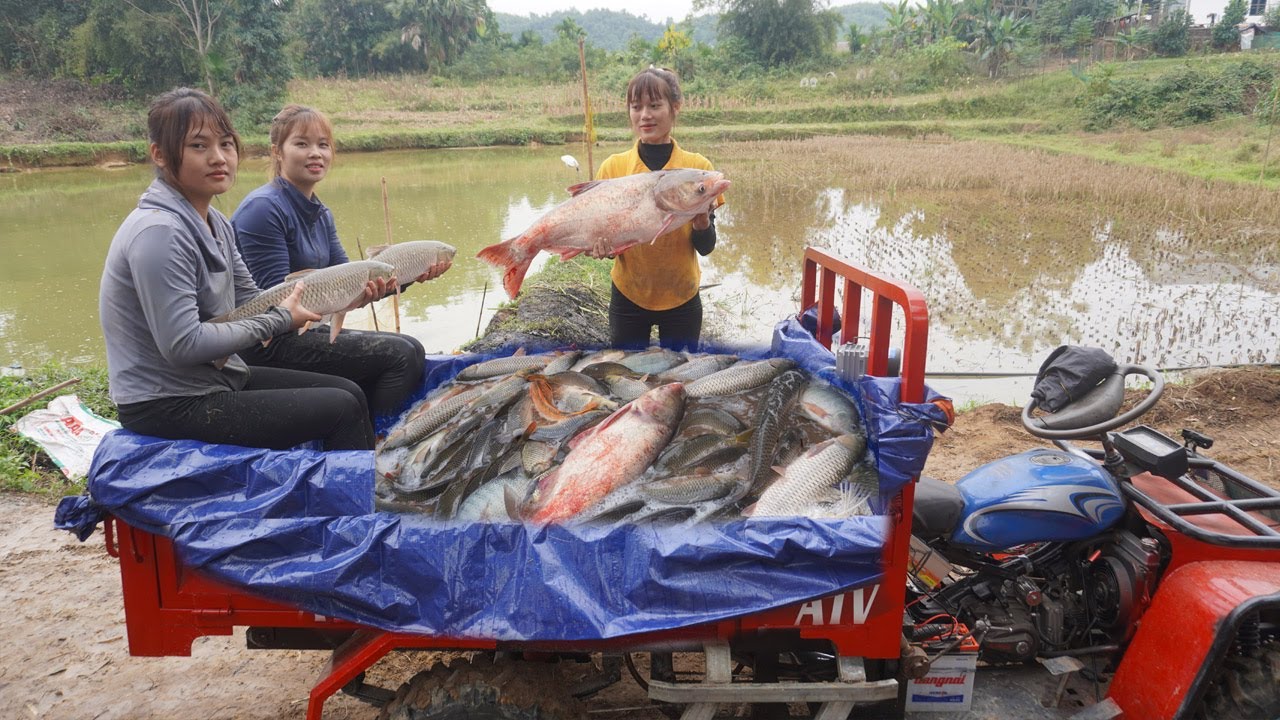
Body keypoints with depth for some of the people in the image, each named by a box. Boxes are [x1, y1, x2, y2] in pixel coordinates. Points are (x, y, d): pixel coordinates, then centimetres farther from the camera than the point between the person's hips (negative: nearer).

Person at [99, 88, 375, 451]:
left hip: (218, 378, 9)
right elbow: (183, 345, -26)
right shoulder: (158, 232, -22)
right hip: (168, 406, -9)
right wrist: (279, 320, -16)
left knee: (350, 392, 9)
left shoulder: (216, 224, 6)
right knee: (341, 409, -10)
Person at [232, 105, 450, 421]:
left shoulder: (320, 213, 13)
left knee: (412, 349, 6)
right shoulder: (262, 208, -15)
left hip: (305, 332, 9)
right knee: (399, 355, -16)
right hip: (269, 345, -9)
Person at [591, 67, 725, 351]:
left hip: (681, 298, 0)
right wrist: (600, 244, -22)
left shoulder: (698, 166, -6)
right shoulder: (613, 167, -5)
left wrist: (702, 220, -26)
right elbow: (599, 229, 0)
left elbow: (706, 247, -6)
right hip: (628, 296, 0)